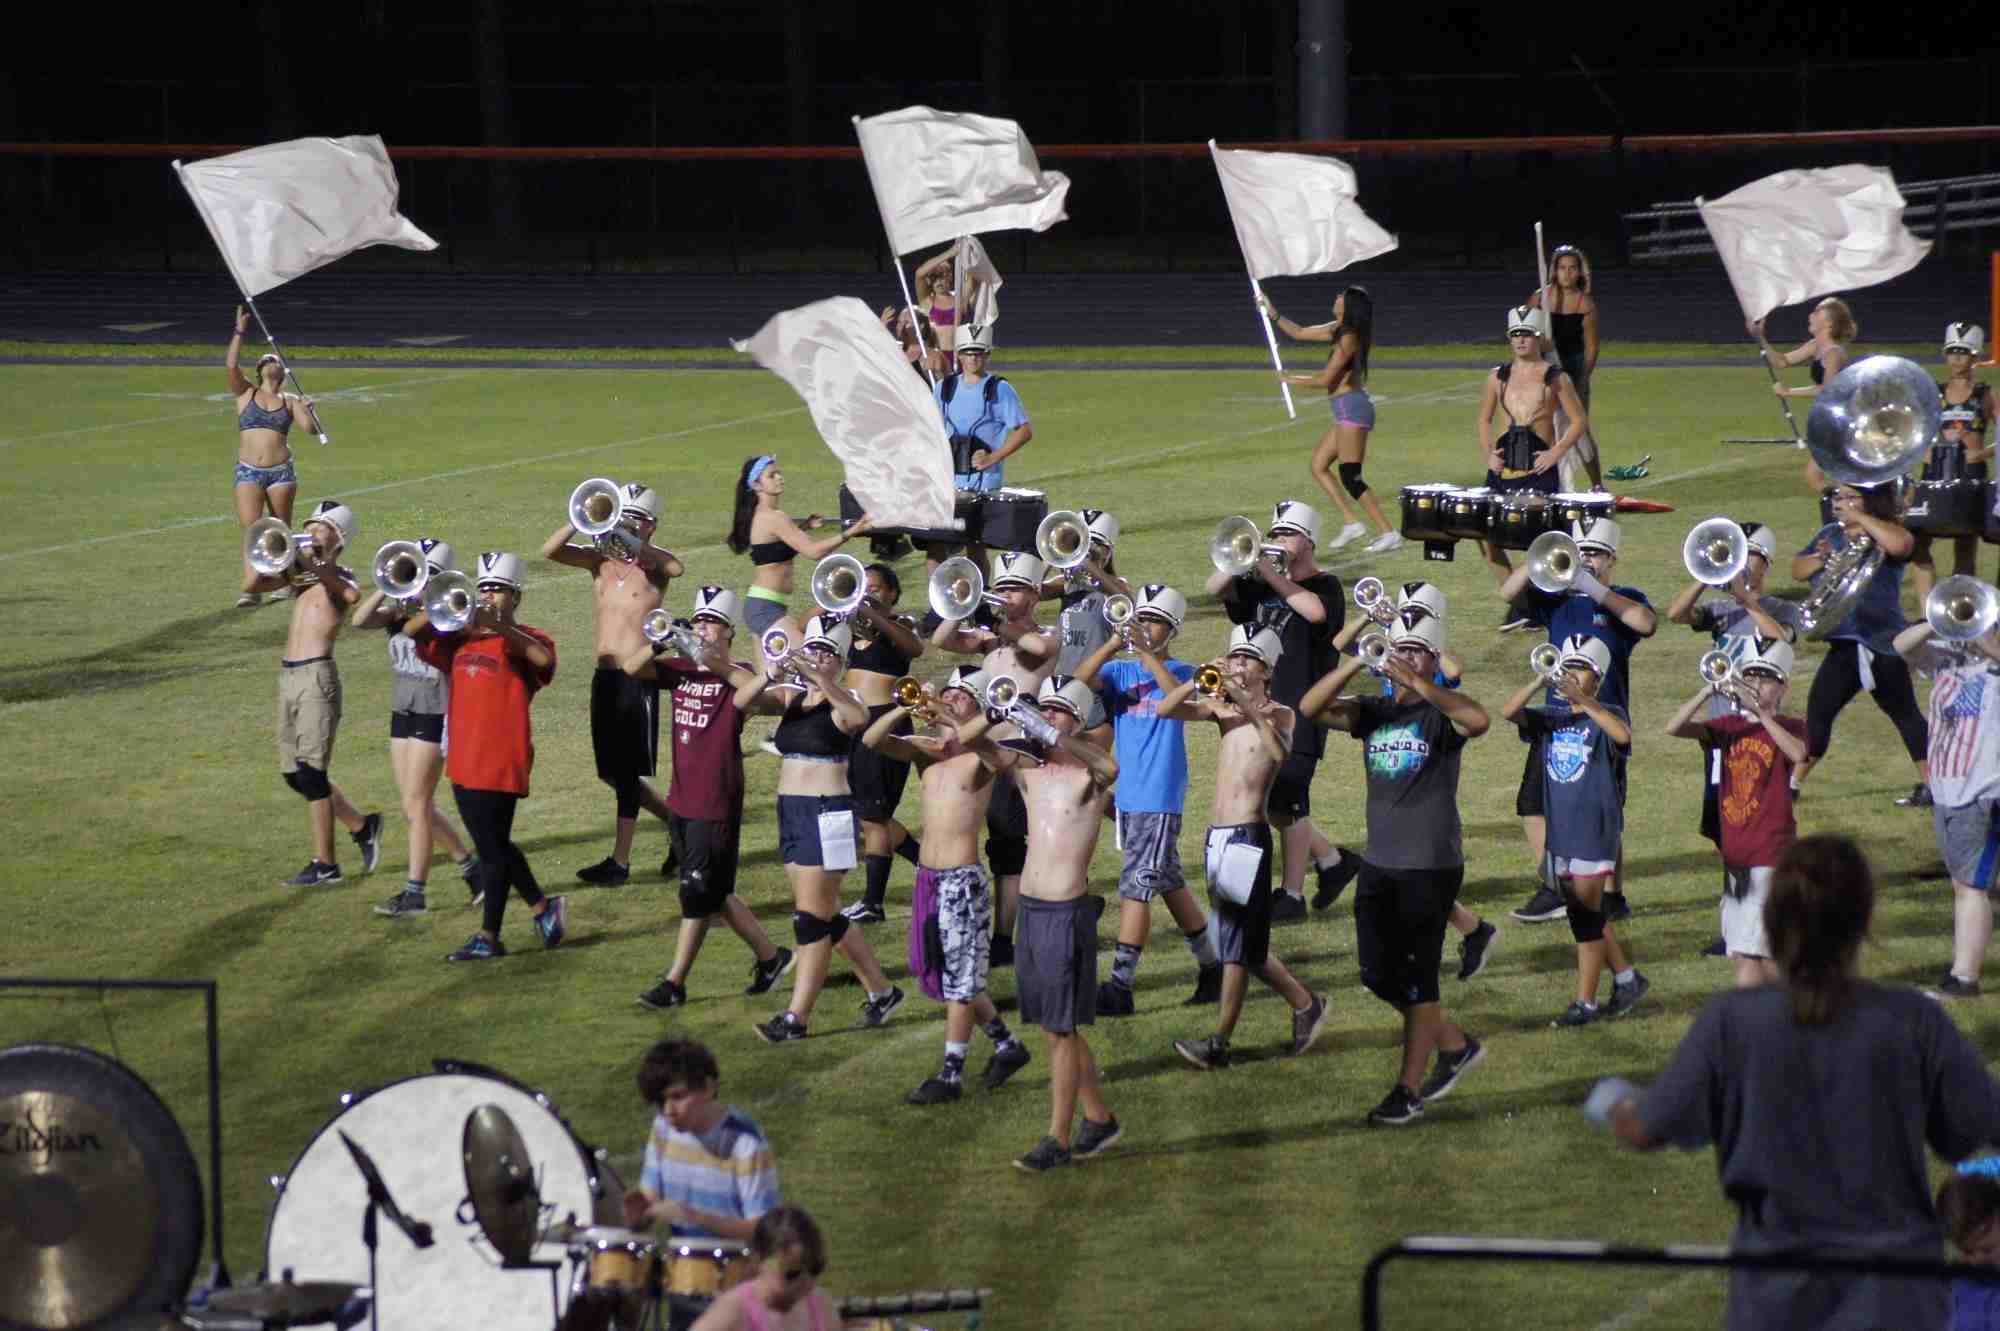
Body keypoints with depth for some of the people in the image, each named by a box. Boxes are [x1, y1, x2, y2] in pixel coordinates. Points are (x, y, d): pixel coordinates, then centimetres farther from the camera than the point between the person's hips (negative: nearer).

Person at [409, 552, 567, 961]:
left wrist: (500, 627, -32)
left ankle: (489, 937, 6)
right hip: (463, 759, 7)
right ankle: (543, 908, 31)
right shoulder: (460, 638, 13)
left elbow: (543, 658, -26)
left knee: (492, 848, -2)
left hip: (501, 760, -7)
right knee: (492, 846, 16)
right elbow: (412, 631, 6)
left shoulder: (524, 639, -4)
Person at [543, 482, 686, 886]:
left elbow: (675, 567, -29)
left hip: (639, 678, -6)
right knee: (611, 772, 12)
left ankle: (620, 862, 1)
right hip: (605, 674, 6)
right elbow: (550, 551, -4)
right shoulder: (601, 559, 10)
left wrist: (629, 542, -35)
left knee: (627, 771, -4)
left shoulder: (653, 563, -4)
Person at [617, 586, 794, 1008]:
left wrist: (720, 665, -41)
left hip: (717, 803, -7)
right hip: (681, 799, 7)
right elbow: (632, 668, -3)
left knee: (700, 894, -3)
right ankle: (768, 955, 28)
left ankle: (674, 984, 3)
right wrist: (660, 644, -21)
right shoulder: (680, 669, 8)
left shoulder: (734, 674, -9)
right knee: (712, 892, 15)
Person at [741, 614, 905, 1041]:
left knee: (812, 917, -7)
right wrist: (769, 674, -24)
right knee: (827, 915, 15)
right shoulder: (790, 700, 10)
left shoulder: (840, 705, -7)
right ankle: (881, 990, 28)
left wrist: (818, 678, -42)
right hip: (791, 812, 8)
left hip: (828, 814, -8)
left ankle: (796, 1017, -5)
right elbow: (742, 700, -5)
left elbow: (859, 718, -32)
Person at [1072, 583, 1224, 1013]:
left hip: (1160, 796, -6)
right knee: (1169, 882, 15)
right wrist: (1115, 642, -23)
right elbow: (1082, 680, -10)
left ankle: (1120, 987, -12)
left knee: (1136, 886, -11)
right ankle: (1211, 968, 28)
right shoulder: (1119, 672, 9)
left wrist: (1146, 652, -32)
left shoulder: (1180, 672, -3)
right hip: (1127, 795, 6)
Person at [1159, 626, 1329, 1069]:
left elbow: (1281, 751, -24)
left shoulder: (1279, 714, -3)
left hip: (1248, 834, -7)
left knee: (1236, 942, -7)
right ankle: (1304, 1004, 29)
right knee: (1243, 942, 14)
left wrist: (1246, 703, -30)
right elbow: (1167, 709, 3)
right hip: (1217, 834, 7)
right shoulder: (1223, 709, 13)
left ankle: (1219, 1043, -5)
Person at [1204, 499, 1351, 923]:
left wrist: (1272, 574, -23)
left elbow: (1315, 610, -28)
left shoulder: (1324, 586, -5)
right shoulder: (1262, 586, 14)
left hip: (1302, 711, -7)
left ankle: (1293, 895, 2)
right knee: (1267, 802, 12)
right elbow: (1215, 588, 2)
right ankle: (1328, 859, 30)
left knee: (1288, 802, -6)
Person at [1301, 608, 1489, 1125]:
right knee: (1378, 974, 9)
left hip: (1432, 865, -6)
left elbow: (1479, 720, -31)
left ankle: (1410, 1089, 7)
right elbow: (1311, 708, -6)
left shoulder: (1440, 712, -8)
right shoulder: (1374, 712, 7)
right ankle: (1455, 1045, 29)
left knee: (1416, 976, -1)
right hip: (1379, 863, 6)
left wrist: (1417, 683, -35)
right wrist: (1355, 665, -18)